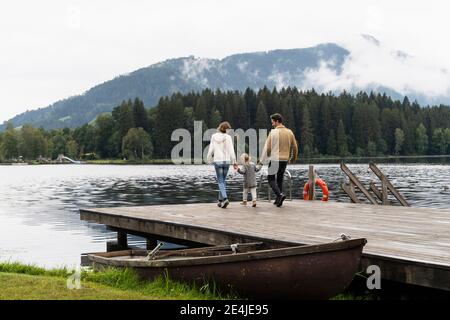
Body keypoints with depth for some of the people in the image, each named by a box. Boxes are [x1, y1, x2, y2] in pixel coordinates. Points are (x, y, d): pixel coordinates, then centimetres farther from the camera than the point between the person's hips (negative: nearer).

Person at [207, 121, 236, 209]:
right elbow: (231, 150, -5)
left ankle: (225, 198, -19)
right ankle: (221, 200, 19)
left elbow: (211, 149, 1)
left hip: (217, 161, -1)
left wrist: (209, 160, 13)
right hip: (226, 161, 1)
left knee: (220, 181, 0)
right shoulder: (228, 137, -5)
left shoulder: (214, 137, -2)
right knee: (223, 180, 14)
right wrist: (234, 161, 3)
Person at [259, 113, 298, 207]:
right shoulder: (289, 132, 5)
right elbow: (295, 147, 11)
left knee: (271, 178, 5)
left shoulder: (273, 132, -10)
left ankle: (280, 194, -15)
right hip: (285, 159, 5)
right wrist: (294, 158, 27)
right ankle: (278, 199, 15)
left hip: (275, 159, -5)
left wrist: (262, 160, -2)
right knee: (280, 178, 17)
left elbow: (267, 147, -10)